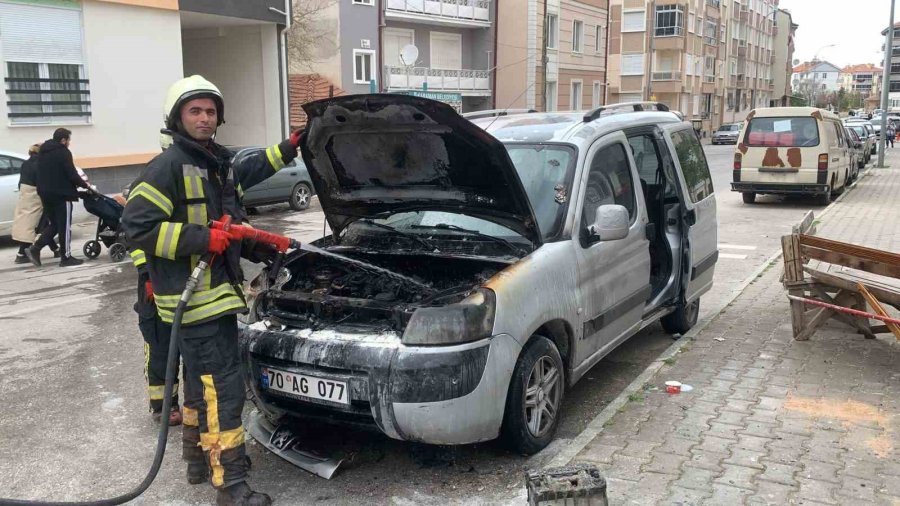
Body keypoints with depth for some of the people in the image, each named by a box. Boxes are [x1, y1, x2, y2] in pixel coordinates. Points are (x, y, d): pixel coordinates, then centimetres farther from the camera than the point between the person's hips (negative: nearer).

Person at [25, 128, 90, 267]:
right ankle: (66, 257, 5)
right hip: (61, 194, -8)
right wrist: (84, 185, 0)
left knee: (55, 224, 17)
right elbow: (72, 174, -15)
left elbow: (43, 174, 19)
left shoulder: (42, 152, 14)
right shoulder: (63, 152, -12)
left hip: (45, 193, 8)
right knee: (64, 226, 1)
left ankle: (35, 248, 4)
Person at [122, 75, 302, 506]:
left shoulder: (219, 164, 12)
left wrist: (288, 148, 35)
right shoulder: (168, 167, -15)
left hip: (216, 292, 10)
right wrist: (202, 239, -25)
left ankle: (198, 458, 36)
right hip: (194, 297, -10)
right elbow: (136, 226, -21)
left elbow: (248, 171, 35)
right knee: (223, 388, -9)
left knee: (200, 382, 20)